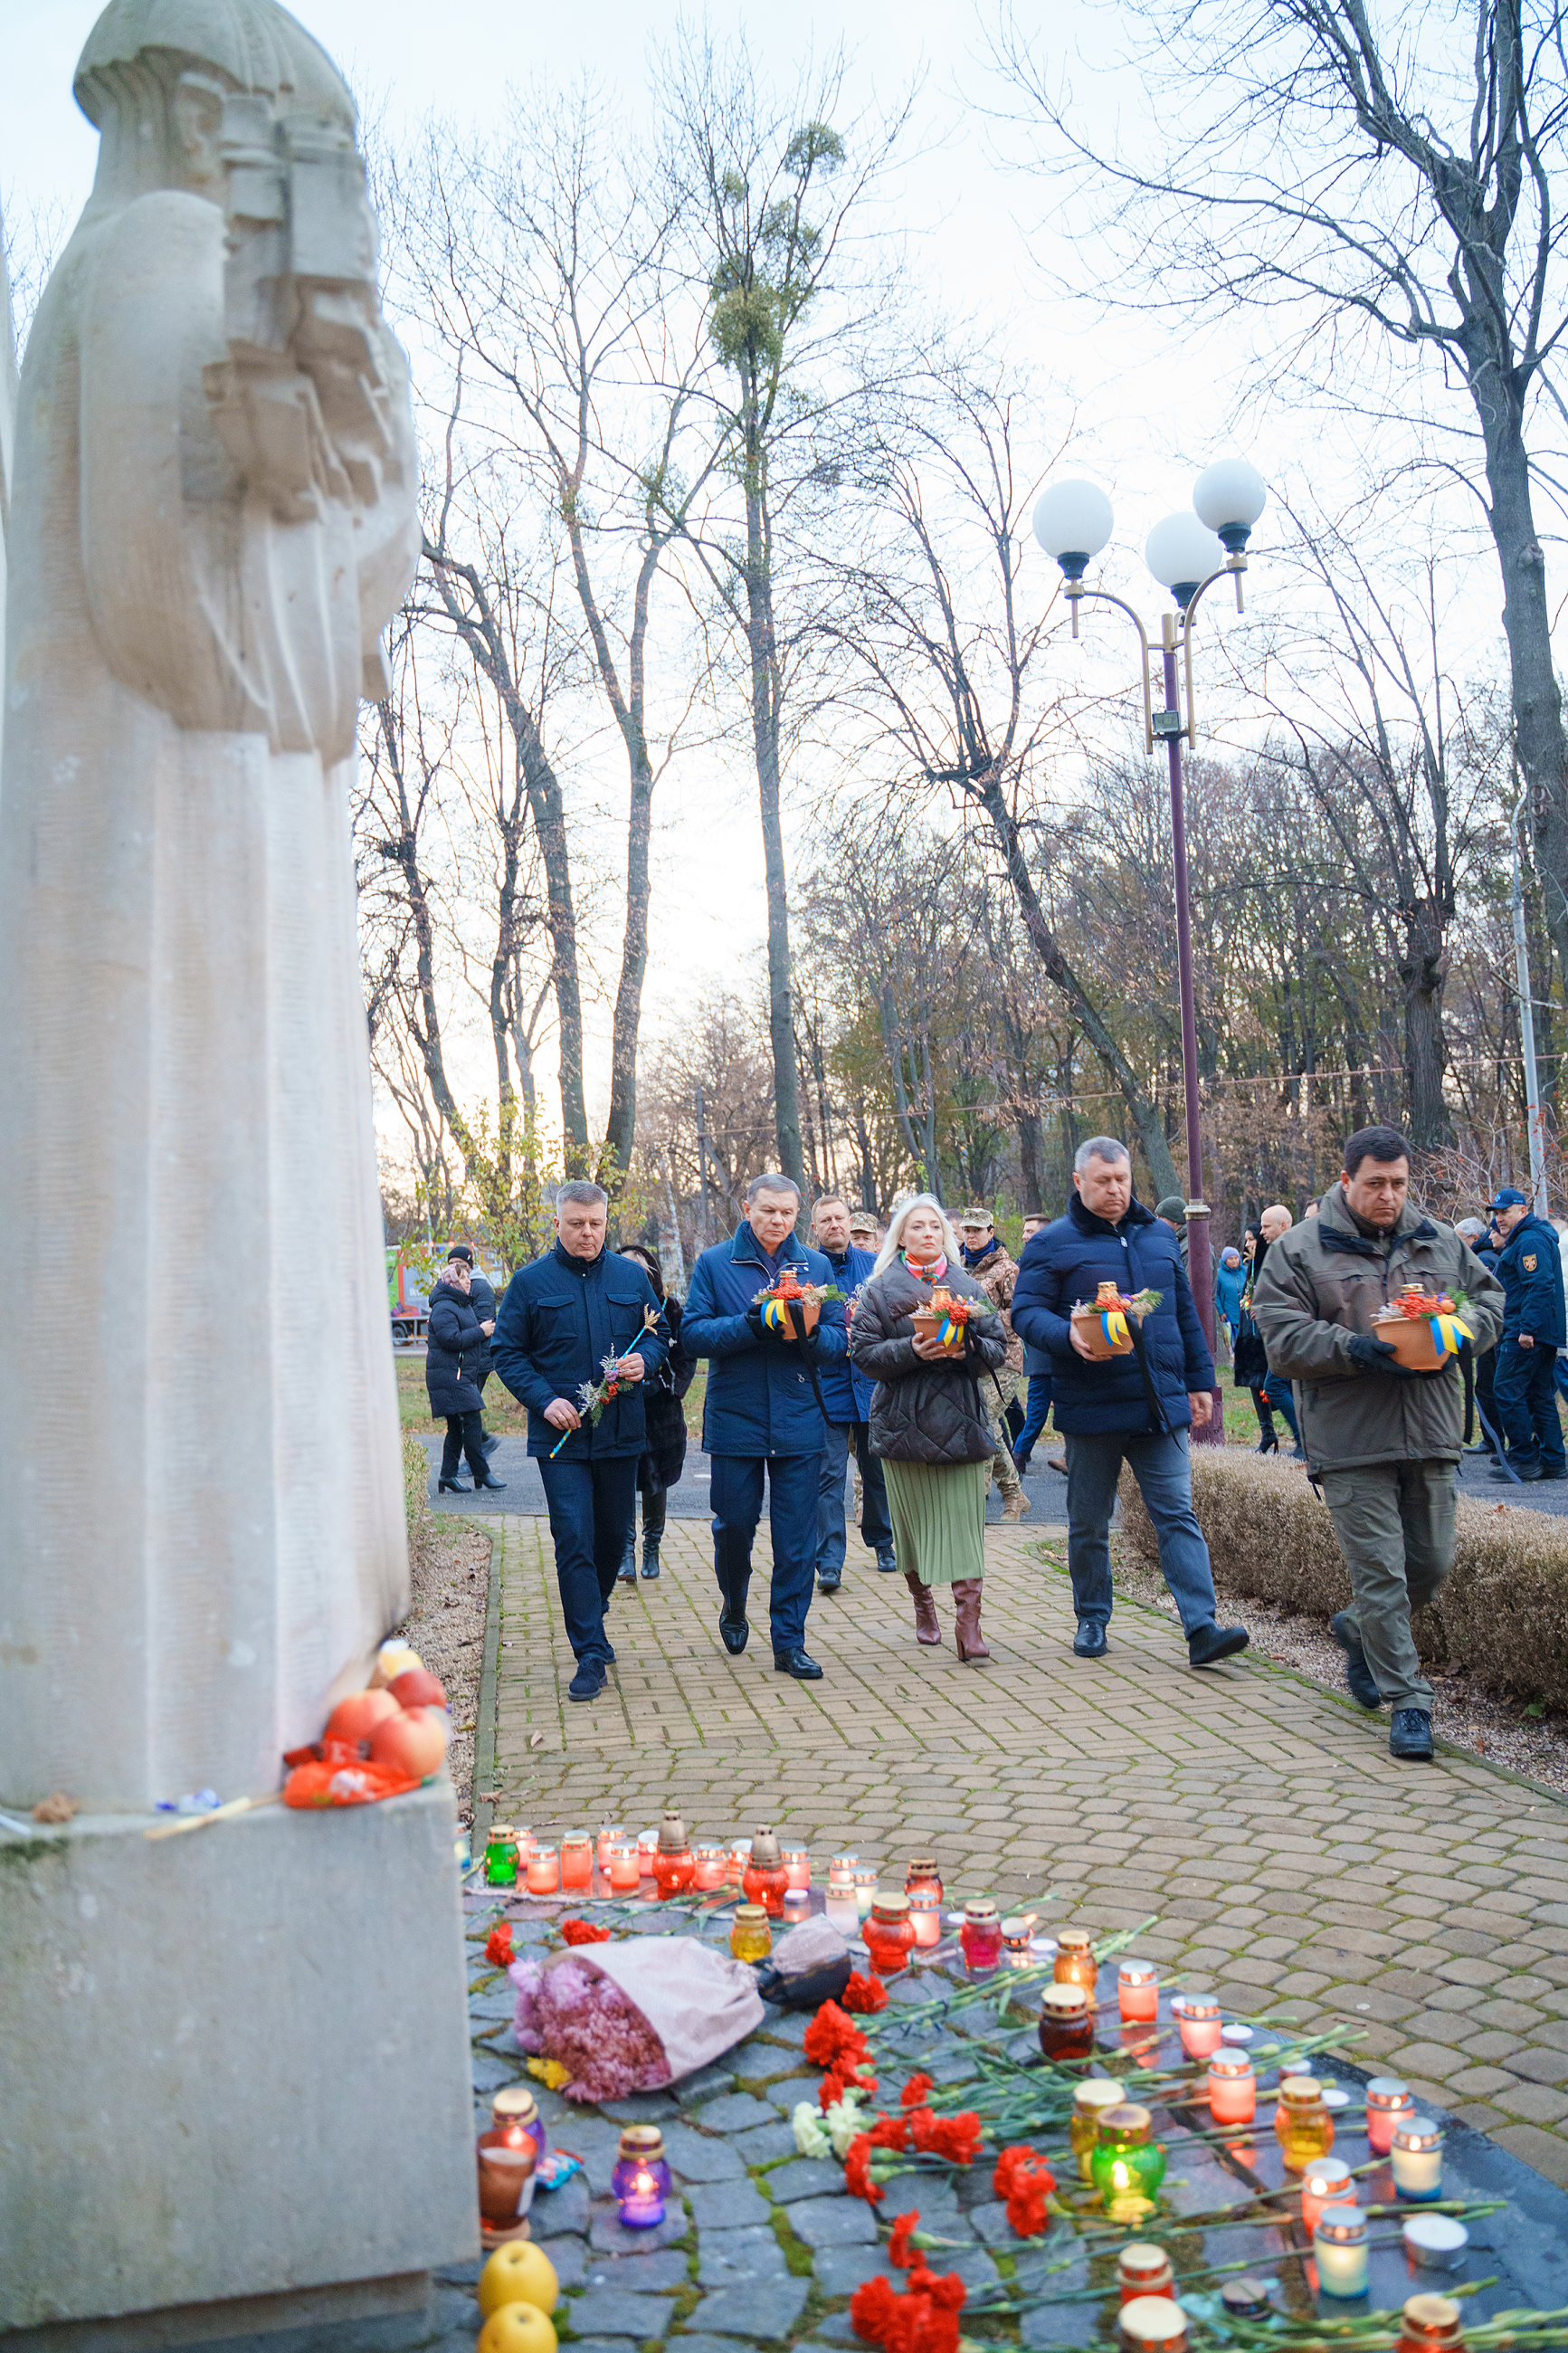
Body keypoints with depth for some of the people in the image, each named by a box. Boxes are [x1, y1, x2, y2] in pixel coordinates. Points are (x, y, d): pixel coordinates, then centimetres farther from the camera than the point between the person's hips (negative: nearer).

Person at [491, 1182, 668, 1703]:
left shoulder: (632, 1277, 7)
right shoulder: (530, 1282, -1)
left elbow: (660, 1333, 16)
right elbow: (506, 1351, 0)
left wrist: (645, 1359, -7)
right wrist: (544, 1399, -13)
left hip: (621, 1431, 3)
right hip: (561, 1435, -3)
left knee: (614, 1534, 13)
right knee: (573, 1541, -7)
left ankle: (589, 1618, 37)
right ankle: (591, 1654, -3)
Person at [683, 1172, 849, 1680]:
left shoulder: (816, 1266, 7)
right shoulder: (714, 1263, 2)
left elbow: (840, 1338, 4)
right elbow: (693, 1333, -7)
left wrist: (809, 1334, -18)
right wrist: (752, 1325, -20)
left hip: (799, 1422, 1)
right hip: (734, 1420, -1)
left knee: (796, 1537, 2)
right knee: (734, 1524, 8)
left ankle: (789, 1642, 11)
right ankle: (734, 1604, 37)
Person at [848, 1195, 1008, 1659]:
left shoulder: (968, 1287, 10)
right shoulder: (881, 1290, 4)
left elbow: (998, 1347, 8)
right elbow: (864, 1352, -4)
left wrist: (967, 1347, -13)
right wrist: (912, 1351, -19)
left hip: (961, 1420, 1)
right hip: (904, 1423, -1)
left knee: (965, 1520, -7)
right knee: (913, 1518, 7)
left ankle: (969, 1626, -9)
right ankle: (922, 1605, 28)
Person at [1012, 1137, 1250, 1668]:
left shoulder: (1159, 1237, 14)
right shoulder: (1052, 1244, 0)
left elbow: (1186, 1314, 20)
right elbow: (1026, 1312, -5)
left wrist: (1199, 1380, 17)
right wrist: (1068, 1335, -24)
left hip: (1161, 1404, 3)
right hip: (1091, 1408, -3)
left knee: (1177, 1515, -3)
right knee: (1089, 1523, 9)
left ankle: (1202, 1628, -6)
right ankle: (1092, 1621, 24)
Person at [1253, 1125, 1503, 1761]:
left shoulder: (1441, 1243, 12)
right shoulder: (1298, 1250, -1)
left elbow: (1489, 1297, 18)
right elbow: (1282, 1336, -8)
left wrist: (1460, 1330, -5)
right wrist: (1354, 1349, -23)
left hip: (1430, 1438, 5)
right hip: (1350, 1442, -4)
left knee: (1433, 1563, 12)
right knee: (1379, 1570, -4)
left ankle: (1358, 1630, 39)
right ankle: (1407, 1700, 6)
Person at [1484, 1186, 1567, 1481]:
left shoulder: (1530, 1241, -13)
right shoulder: (1527, 1239, 20)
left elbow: (1540, 1285, -23)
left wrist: (1527, 1329, -26)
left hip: (1525, 1335, -11)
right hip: (1543, 1332, 11)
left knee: (1507, 1391, -8)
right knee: (1541, 1395, 11)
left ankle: (1524, 1459, -5)